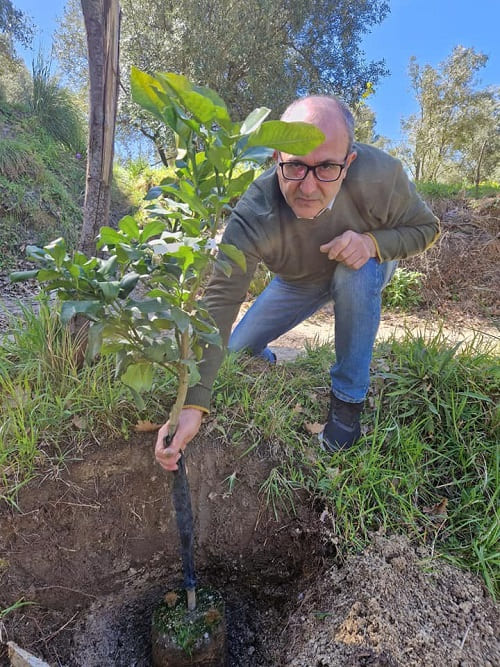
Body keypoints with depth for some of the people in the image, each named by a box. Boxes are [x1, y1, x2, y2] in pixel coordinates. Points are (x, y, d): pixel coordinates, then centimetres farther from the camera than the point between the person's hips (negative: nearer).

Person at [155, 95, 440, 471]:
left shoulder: (380, 174, -35)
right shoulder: (253, 216, -37)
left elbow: (426, 228, -16)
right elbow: (219, 302, -42)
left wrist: (373, 241, -40)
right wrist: (193, 405, -50)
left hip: (364, 270, 0)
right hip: (297, 282, 1)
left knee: (357, 273, -35)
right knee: (239, 350, -4)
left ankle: (349, 398, -14)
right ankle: (268, 364, 36)